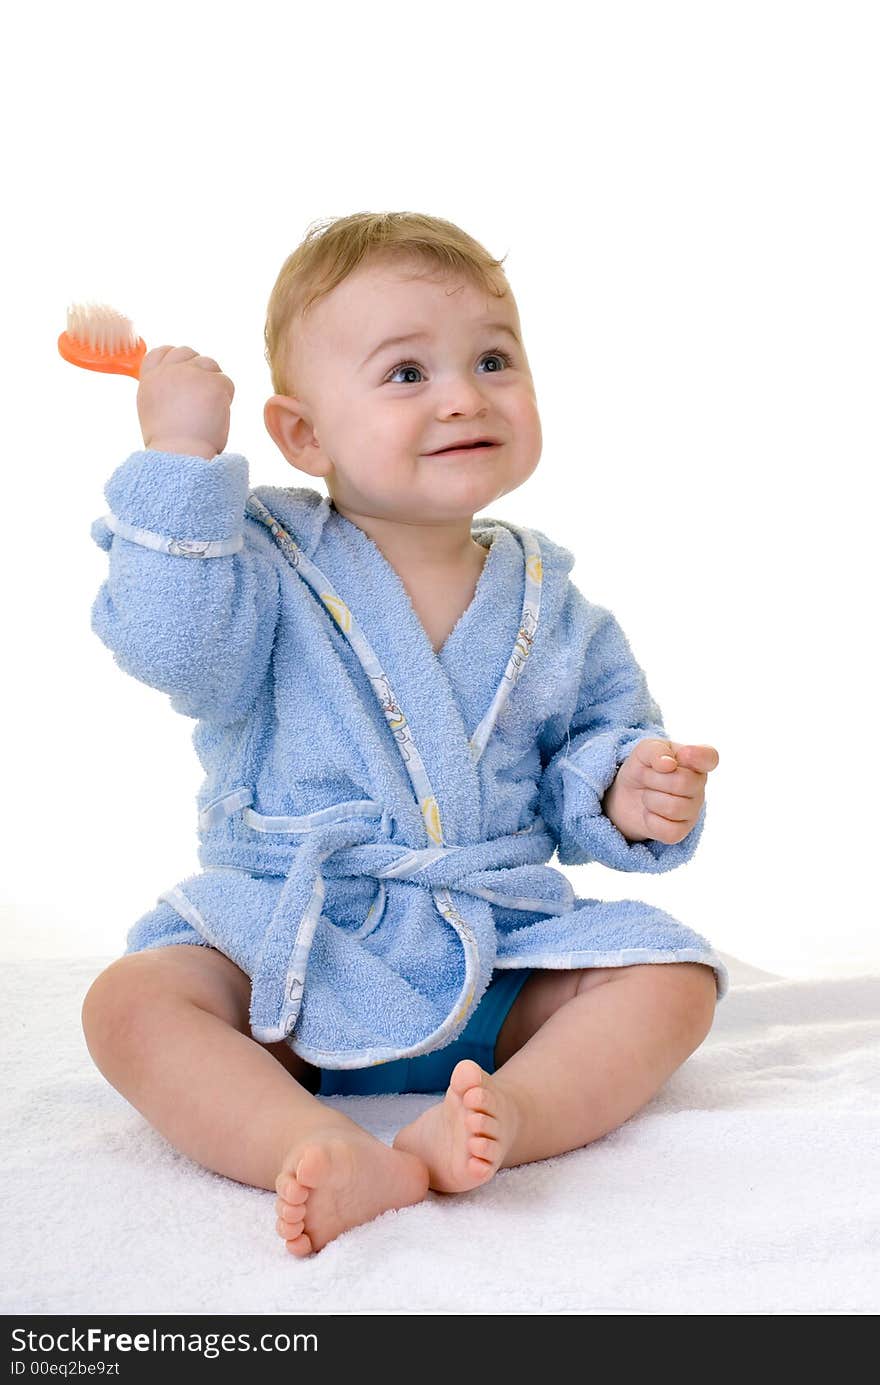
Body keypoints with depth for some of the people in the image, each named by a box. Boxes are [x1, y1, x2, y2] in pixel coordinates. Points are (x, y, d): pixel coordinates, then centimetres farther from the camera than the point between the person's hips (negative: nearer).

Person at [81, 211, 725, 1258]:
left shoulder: (550, 607, 5)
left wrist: (625, 794, -10)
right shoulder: (269, 568, -5)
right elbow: (174, 650, -23)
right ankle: (328, 1155, -42)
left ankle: (512, 1113, -35)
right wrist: (179, 459, -25)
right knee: (130, 1002, -26)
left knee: (670, 977, -15)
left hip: (499, 960, 3)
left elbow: (602, 733, 13)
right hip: (285, 964, -2)